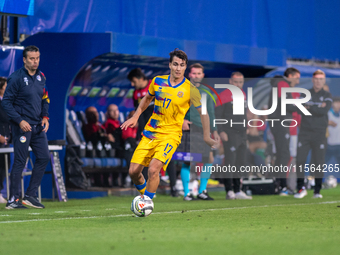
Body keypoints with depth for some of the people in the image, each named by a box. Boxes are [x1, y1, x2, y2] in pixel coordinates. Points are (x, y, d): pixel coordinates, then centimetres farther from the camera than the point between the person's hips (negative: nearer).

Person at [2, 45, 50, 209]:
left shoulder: (41, 77, 11)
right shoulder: (16, 78, -10)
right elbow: (6, 102, -10)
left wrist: (45, 117, 5)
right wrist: (19, 120, -17)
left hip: (38, 126, 7)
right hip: (22, 126, -7)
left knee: (44, 157, 4)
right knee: (20, 161, -6)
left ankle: (30, 195, 12)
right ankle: (12, 200, 0)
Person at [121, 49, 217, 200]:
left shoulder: (190, 89, -7)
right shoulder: (158, 81, 4)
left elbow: (203, 112, -2)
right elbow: (147, 99, 23)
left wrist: (207, 137, -8)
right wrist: (135, 117, 16)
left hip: (170, 135, -4)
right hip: (150, 132, 4)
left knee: (153, 169, -25)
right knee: (133, 171, -3)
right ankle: (144, 195, 26)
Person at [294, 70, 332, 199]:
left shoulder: (327, 96, 6)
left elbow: (324, 111, -11)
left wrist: (309, 107, -9)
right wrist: (318, 108, -12)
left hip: (319, 133, -1)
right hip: (304, 132, 1)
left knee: (319, 163, -1)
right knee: (300, 161, -6)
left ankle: (317, 191, 7)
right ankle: (301, 188, 2)